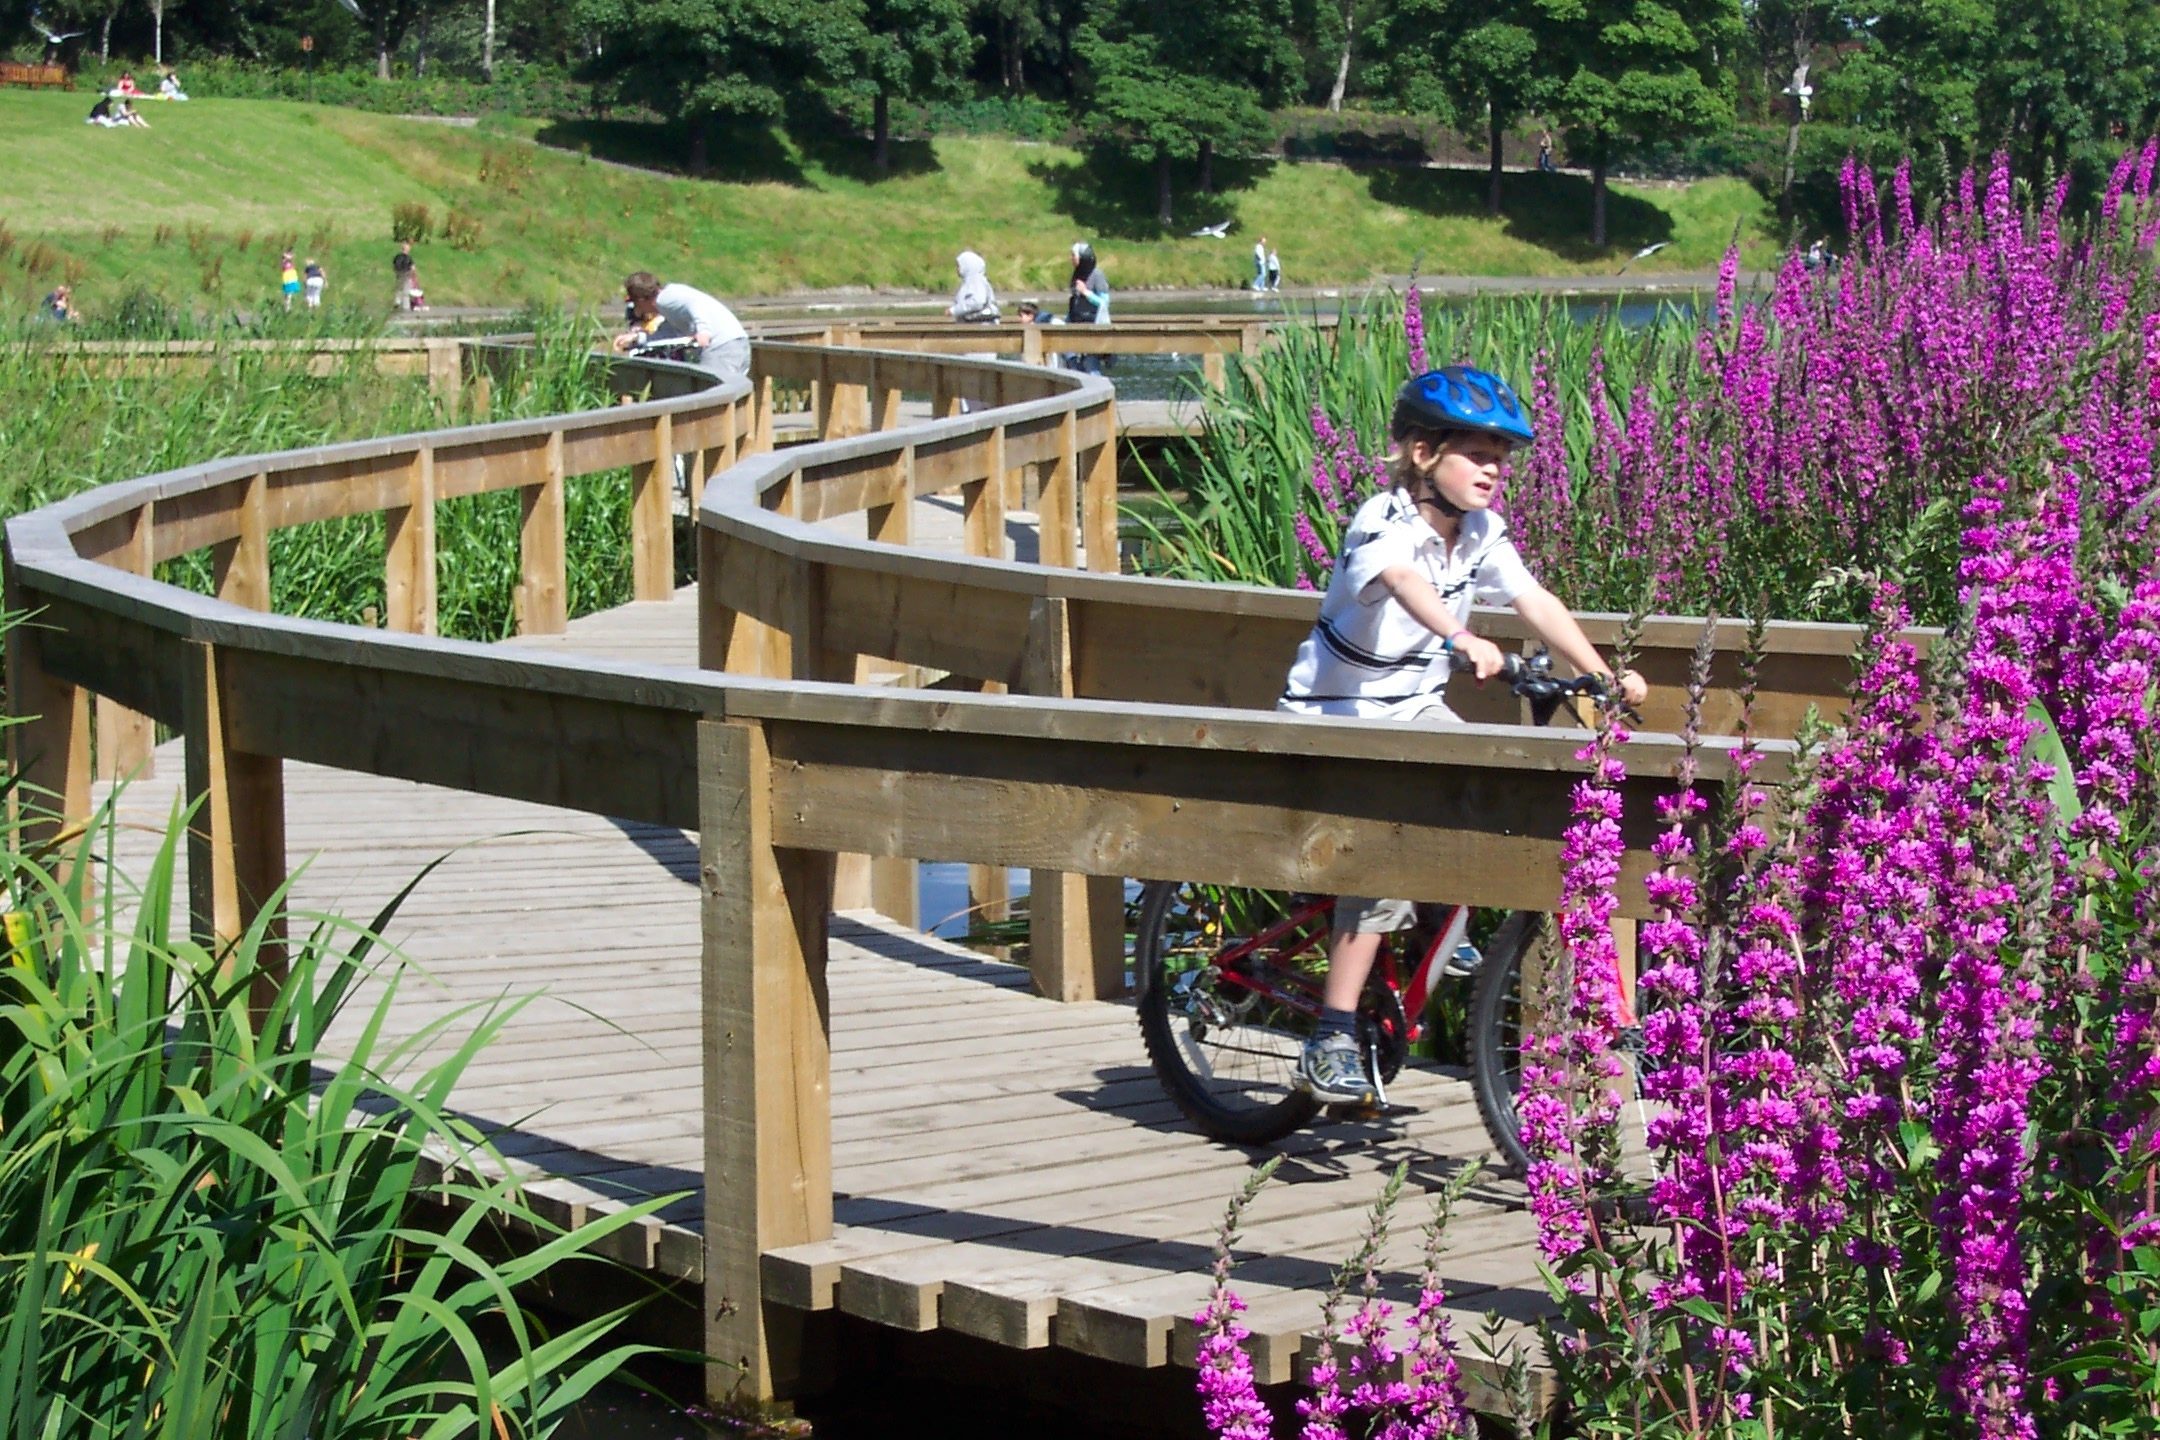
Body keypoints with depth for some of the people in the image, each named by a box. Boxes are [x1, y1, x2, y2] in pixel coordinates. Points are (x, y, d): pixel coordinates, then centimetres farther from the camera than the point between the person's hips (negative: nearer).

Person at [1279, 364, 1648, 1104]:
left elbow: (1536, 603, -6)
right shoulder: (1384, 524, -24)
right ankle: (1332, 1043, -15)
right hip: (1334, 716, -7)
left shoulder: (1482, 532, -1)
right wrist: (1462, 640, -63)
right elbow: (1403, 581, -45)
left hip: (1416, 710, 7)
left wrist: (1602, 675, -19)